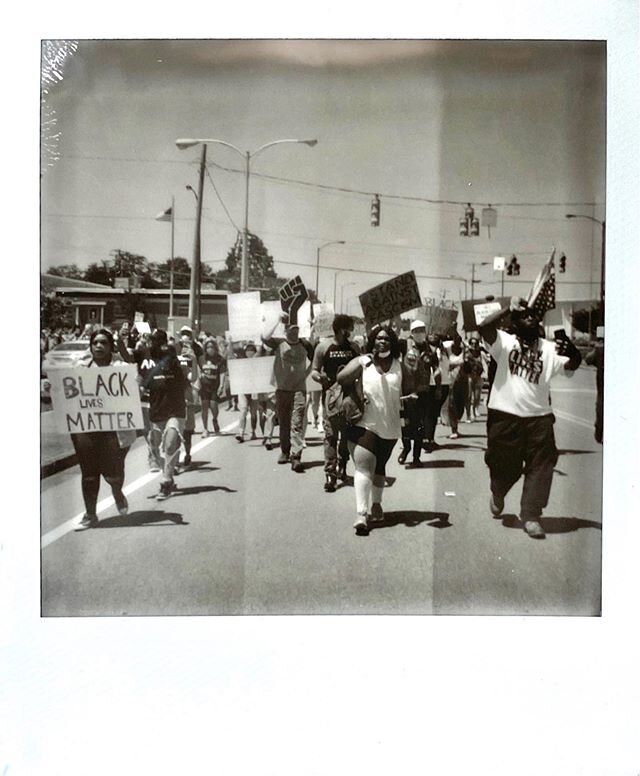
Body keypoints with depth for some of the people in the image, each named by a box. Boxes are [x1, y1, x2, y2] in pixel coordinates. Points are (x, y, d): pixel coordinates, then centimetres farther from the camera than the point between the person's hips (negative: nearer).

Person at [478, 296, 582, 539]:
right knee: (504, 465, 11)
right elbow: (483, 327, -17)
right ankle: (497, 496, 42)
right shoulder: (505, 342, -1)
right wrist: (509, 308, -15)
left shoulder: (549, 348, 7)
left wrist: (574, 353, -28)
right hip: (505, 415, -2)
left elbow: (571, 365, -6)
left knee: (540, 466, -1)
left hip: (539, 417, 3)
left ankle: (530, 516, 8)